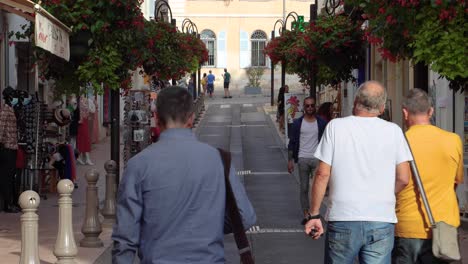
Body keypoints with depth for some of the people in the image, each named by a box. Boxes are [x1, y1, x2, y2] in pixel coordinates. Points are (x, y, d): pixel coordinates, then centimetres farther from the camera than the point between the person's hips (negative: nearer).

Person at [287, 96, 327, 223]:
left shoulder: (321, 123, 6)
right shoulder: (298, 123, 5)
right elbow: (292, 142, 7)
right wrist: (290, 160, 2)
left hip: (317, 159, 0)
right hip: (303, 159, 0)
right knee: (304, 188, 3)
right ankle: (306, 213, 8)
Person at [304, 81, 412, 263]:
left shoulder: (335, 126, -1)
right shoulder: (393, 131, 2)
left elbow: (322, 175, -3)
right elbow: (403, 179, 1)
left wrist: (314, 215, 3)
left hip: (343, 220, -1)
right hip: (382, 221, 1)